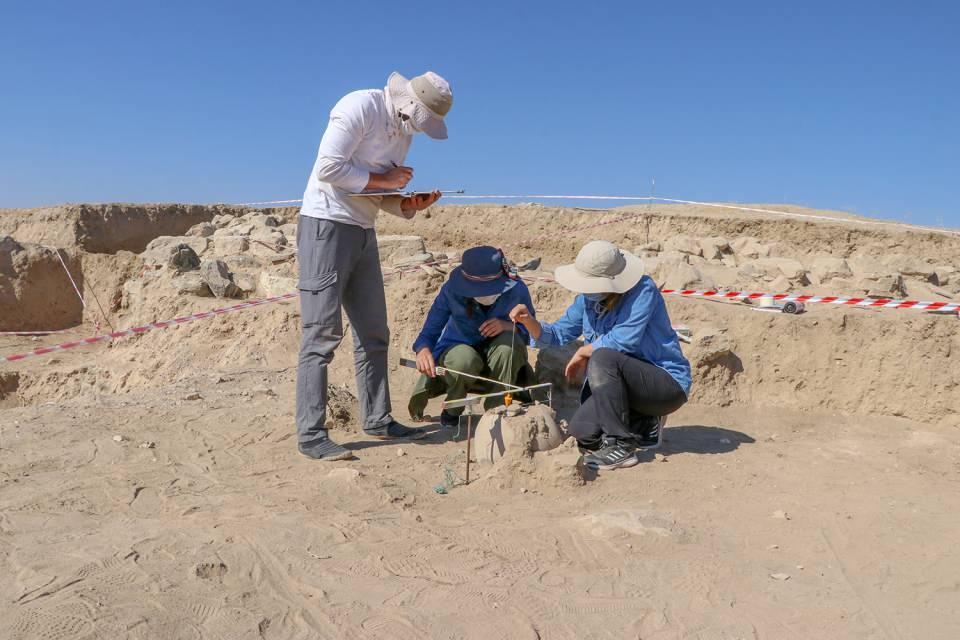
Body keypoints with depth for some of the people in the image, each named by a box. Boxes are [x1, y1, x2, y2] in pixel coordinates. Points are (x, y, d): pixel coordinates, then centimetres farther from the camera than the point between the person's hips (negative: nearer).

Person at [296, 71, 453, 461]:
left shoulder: (403, 131, 15)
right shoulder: (359, 107, -10)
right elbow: (328, 167, -19)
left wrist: (410, 205, -2)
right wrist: (382, 179, -11)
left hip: (363, 232, 9)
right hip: (327, 225, -9)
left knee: (373, 333, 10)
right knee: (322, 334, -10)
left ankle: (377, 421, 20)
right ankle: (311, 436, -5)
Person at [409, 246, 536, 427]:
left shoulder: (516, 290, -19)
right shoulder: (452, 291, -20)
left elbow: (531, 332, -9)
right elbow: (429, 332, -17)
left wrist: (509, 326, -31)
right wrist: (423, 350, -41)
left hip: (498, 358, 1)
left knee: (508, 342, -33)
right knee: (466, 360, -37)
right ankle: (451, 410, -2)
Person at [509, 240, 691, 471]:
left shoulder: (643, 290, -20)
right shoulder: (588, 298, 2)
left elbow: (623, 340, -29)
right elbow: (557, 334, 7)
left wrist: (583, 352, -13)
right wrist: (528, 320, -13)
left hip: (668, 383, -7)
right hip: (622, 383, 7)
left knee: (603, 358, -31)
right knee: (582, 432, -11)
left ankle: (620, 446, -22)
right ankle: (644, 424, 15)